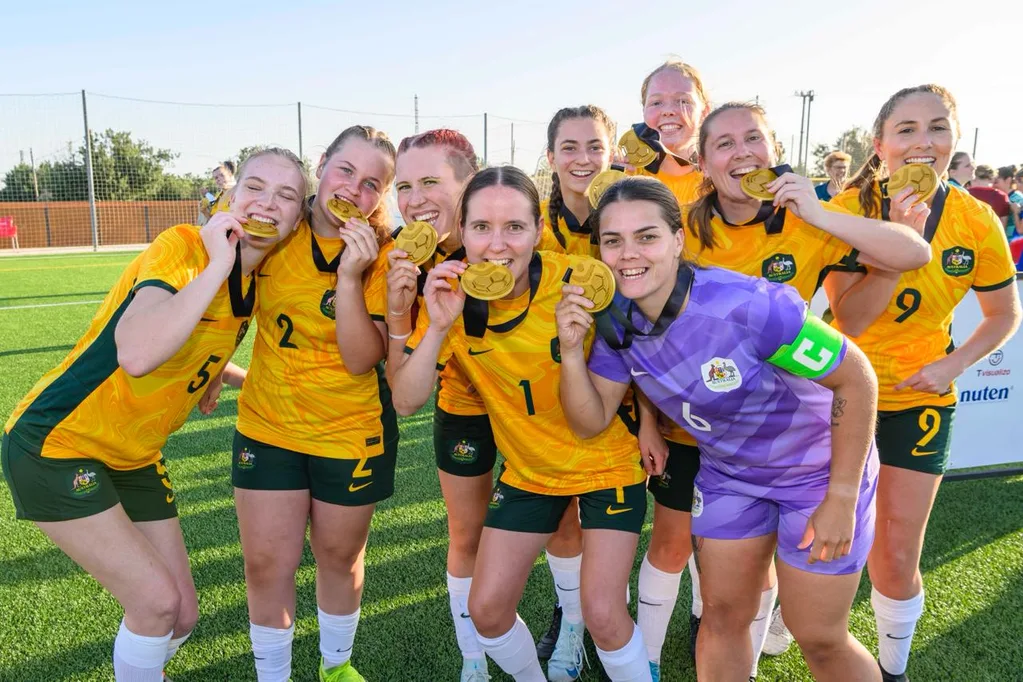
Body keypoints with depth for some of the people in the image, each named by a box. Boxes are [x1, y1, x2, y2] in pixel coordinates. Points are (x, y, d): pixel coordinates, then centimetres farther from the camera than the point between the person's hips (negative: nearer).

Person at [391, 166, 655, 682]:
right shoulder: (453, 294, -14)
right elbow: (405, 402, -19)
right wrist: (438, 327, -31)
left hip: (607, 461, -3)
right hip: (528, 467, 4)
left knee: (601, 614, -10)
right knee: (486, 609, 6)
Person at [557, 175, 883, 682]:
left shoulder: (747, 306, -33)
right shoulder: (618, 321, -14)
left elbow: (856, 378, -23)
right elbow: (590, 423, -10)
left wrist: (841, 498, -19)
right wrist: (571, 350, -27)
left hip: (819, 465, -4)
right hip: (727, 470, 5)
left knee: (818, 638, 6)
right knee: (721, 616, 13)